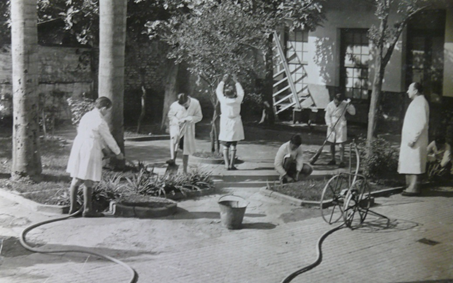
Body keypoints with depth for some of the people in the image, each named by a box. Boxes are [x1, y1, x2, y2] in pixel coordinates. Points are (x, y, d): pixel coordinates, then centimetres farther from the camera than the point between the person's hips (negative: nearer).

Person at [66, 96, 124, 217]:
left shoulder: (87, 115, 11)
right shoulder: (100, 122, -14)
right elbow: (109, 139, -5)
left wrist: (105, 147, 26)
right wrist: (118, 153, 9)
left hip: (78, 149, 8)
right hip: (90, 151, -8)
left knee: (76, 179, 13)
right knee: (89, 181, 1)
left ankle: (72, 207, 20)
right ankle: (87, 209, 9)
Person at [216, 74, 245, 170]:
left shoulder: (223, 100, -10)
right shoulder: (237, 101, -10)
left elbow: (218, 91, 8)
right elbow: (241, 92, 10)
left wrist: (223, 81, 19)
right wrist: (236, 82, 19)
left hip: (225, 124, 1)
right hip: (235, 125, -1)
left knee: (225, 147, 7)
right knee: (234, 146, 6)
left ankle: (227, 164, 2)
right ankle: (231, 165, 4)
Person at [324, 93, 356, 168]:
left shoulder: (344, 104, -5)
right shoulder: (330, 105, -3)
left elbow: (353, 112, -5)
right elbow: (327, 116, 0)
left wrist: (350, 104, -17)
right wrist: (329, 124, -13)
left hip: (341, 126, -2)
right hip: (332, 126, 2)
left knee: (341, 145, -8)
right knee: (332, 144, 9)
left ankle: (342, 161, -8)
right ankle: (333, 160, 23)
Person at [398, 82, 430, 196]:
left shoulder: (421, 102, -12)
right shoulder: (416, 102, 20)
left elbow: (422, 122, -20)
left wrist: (413, 138, -22)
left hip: (415, 141, -10)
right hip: (410, 139, 10)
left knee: (414, 164, -10)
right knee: (410, 164, 10)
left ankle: (414, 187, -10)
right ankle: (411, 186, 14)